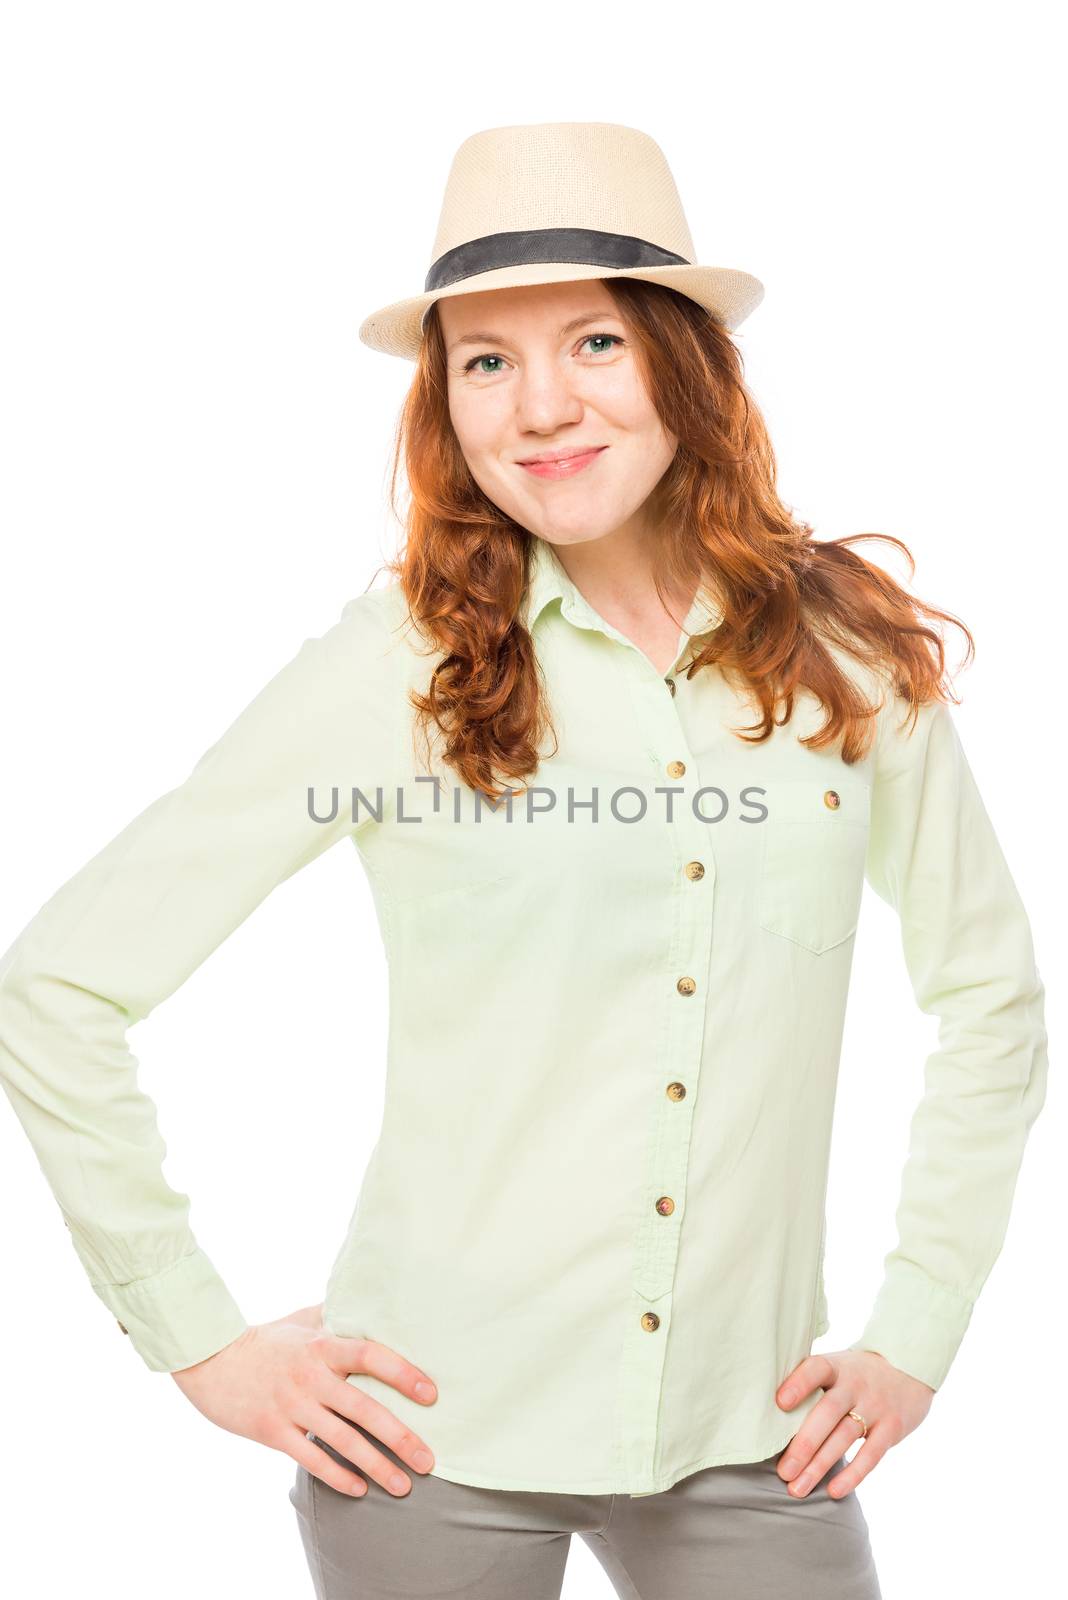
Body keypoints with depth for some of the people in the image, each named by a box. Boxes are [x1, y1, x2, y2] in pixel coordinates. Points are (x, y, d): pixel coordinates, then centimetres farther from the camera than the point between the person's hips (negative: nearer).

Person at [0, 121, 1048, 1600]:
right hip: (433, 1430, -2)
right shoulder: (401, 662, -10)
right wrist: (201, 1341, -5)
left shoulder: (846, 649, -2)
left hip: (749, 1438, 2)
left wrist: (919, 1332, 7)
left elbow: (992, 992, 11)